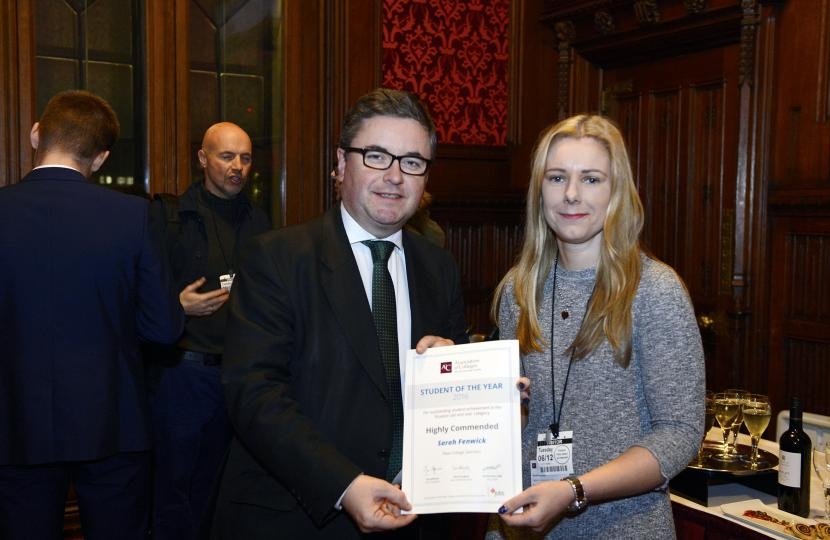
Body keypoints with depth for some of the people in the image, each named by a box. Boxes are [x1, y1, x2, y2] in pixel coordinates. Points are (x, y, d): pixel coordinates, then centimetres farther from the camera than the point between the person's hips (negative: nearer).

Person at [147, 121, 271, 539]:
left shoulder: (258, 222, 12)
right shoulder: (168, 216, -1)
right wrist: (178, 306, -19)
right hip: (183, 369, -4)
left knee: (216, 485, 13)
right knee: (174, 481, 6)